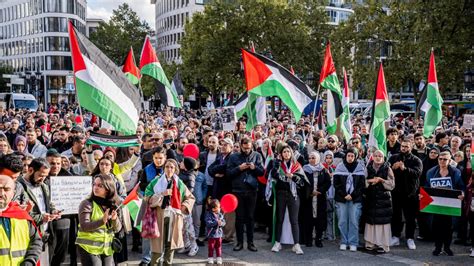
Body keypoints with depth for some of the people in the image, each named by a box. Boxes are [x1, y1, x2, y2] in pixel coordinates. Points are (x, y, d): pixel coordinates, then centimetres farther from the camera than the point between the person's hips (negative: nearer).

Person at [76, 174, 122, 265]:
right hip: (89, 249, -5)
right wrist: (102, 221, -32)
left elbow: (117, 229, 4)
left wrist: (115, 219, -18)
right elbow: (84, 226, -18)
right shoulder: (87, 203, -8)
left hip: (107, 249, 5)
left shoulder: (113, 205, 6)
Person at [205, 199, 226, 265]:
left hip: (219, 234, 4)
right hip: (211, 234, -4)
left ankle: (219, 258, 19)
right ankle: (210, 258, 18)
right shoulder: (208, 215, -13)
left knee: (219, 247, 10)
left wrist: (221, 223, -22)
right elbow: (208, 223, -23)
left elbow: (224, 222, 2)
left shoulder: (220, 214, 3)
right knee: (211, 247, 6)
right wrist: (216, 222, -30)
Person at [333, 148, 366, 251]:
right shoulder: (340, 167, 3)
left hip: (355, 199, -1)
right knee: (342, 221, 3)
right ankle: (344, 242, 13)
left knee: (354, 221, -1)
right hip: (341, 198, 1)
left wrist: (352, 195, -8)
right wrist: (344, 195, -8)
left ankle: (353, 243, 8)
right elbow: (336, 183, 2)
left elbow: (362, 184, 1)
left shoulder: (360, 167, 3)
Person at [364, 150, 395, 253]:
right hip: (371, 197, 2)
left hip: (384, 198, -2)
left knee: (383, 220, -5)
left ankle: (383, 244, 0)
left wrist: (381, 180, -13)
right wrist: (371, 180, -11)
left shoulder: (387, 169, 3)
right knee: (370, 220, 2)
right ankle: (371, 242, 12)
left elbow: (392, 184, 0)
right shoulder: (368, 168, 8)